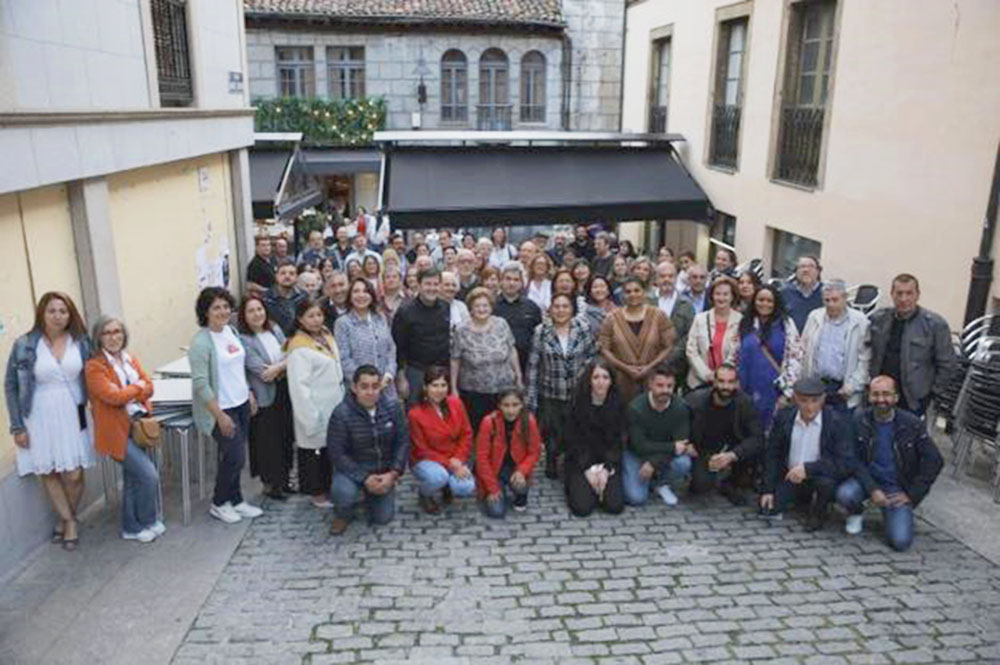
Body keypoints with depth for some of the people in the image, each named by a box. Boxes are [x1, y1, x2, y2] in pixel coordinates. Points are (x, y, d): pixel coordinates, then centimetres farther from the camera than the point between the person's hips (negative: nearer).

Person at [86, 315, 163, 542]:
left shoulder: (130, 360, 10)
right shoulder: (94, 366, -11)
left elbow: (149, 387, 2)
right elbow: (113, 396, -20)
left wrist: (128, 395, -15)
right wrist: (138, 386, -6)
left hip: (138, 426, 7)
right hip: (117, 430, -7)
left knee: (133, 479, 16)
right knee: (149, 475, -10)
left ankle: (131, 527, 32)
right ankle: (149, 522, 12)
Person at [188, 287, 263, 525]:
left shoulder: (231, 331, 5)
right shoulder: (201, 342, -18)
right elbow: (200, 383, -21)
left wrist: (249, 393, 14)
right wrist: (220, 416, -21)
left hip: (241, 404, 7)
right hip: (221, 408, -7)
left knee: (233, 456, 14)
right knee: (235, 456, -4)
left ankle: (235, 501, 28)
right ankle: (219, 504, 17)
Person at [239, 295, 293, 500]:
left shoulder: (275, 329, 8)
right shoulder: (243, 340, -13)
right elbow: (261, 371, -19)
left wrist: (277, 368, -15)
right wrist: (286, 365, -10)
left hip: (284, 391, 6)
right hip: (265, 397, -6)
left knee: (287, 437, 14)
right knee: (268, 441, 4)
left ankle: (283, 479, 30)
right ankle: (269, 484, 20)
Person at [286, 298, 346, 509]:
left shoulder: (327, 336, 10)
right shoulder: (299, 347, -15)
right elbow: (299, 385, -19)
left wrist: (342, 400, 15)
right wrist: (310, 416, -20)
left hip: (334, 406, 8)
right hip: (316, 410, -8)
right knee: (315, 447, 2)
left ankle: (328, 487, 27)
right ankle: (316, 492, 16)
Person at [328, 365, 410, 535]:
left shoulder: (392, 406, -13)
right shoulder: (341, 414, -22)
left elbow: (403, 441, -7)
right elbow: (337, 453, -18)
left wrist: (393, 474, -16)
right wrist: (364, 478, -23)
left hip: (385, 471, 3)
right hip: (354, 469, -3)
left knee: (383, 518, 1)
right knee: (343, 493, -33)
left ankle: (370, 495, 35)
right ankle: (343, 514, 5)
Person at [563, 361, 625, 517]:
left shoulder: (617, 404, -1)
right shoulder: (577, 404, -7)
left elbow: (617, 440, -1)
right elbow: (573, 440, -6)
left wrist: (606, 468, -13)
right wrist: (588, 469, -14)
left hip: (608, 460, 2)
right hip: (580, 460, -2)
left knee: (615, 506, -15)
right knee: (582, 507, -17)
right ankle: (576, 487, 16)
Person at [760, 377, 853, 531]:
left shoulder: (837, 423, -16)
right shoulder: (783, 417, -7)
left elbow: (845, 463, -23)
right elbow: (772, 454, 0)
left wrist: (807, 468, -33)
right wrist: (767, 489, -4)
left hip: (819, 477, -3)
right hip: (789, 477, 4)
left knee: (826, 482, -35)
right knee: (768, 508, -12)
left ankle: (818, 512, 1)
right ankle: (803, 499, 22)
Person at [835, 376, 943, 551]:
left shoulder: (912, 425, -8)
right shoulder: (858, 419, -8)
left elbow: (934, 462, -3)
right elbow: (853, 459, -9)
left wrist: (911, 495, -6)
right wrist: (872, 489, -20)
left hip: (897, 488, 0)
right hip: (866, 479, 0)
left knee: (901, 541, -17)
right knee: (845, 494, -33)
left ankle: (891, 513, 19)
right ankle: (856, 514, 5)